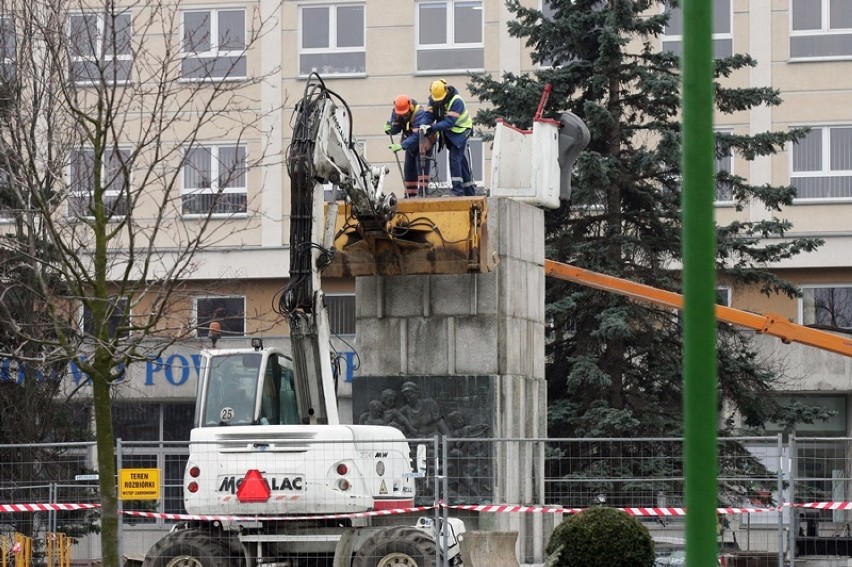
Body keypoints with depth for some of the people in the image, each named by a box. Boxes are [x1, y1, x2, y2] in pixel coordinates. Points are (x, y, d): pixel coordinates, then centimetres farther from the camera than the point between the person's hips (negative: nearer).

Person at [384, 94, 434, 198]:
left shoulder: (420, 113, -34)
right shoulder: (396, 112, -13)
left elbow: (417, 136, -38)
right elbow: (396, 128, -6)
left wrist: (402, 145, -46)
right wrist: (390, 129, -31)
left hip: (423, 141, -7)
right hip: (410, 142, 7)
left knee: (421, 165, -18)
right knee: (409, 168, 6)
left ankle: (422, 192, -21)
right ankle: (410, 194, 13)